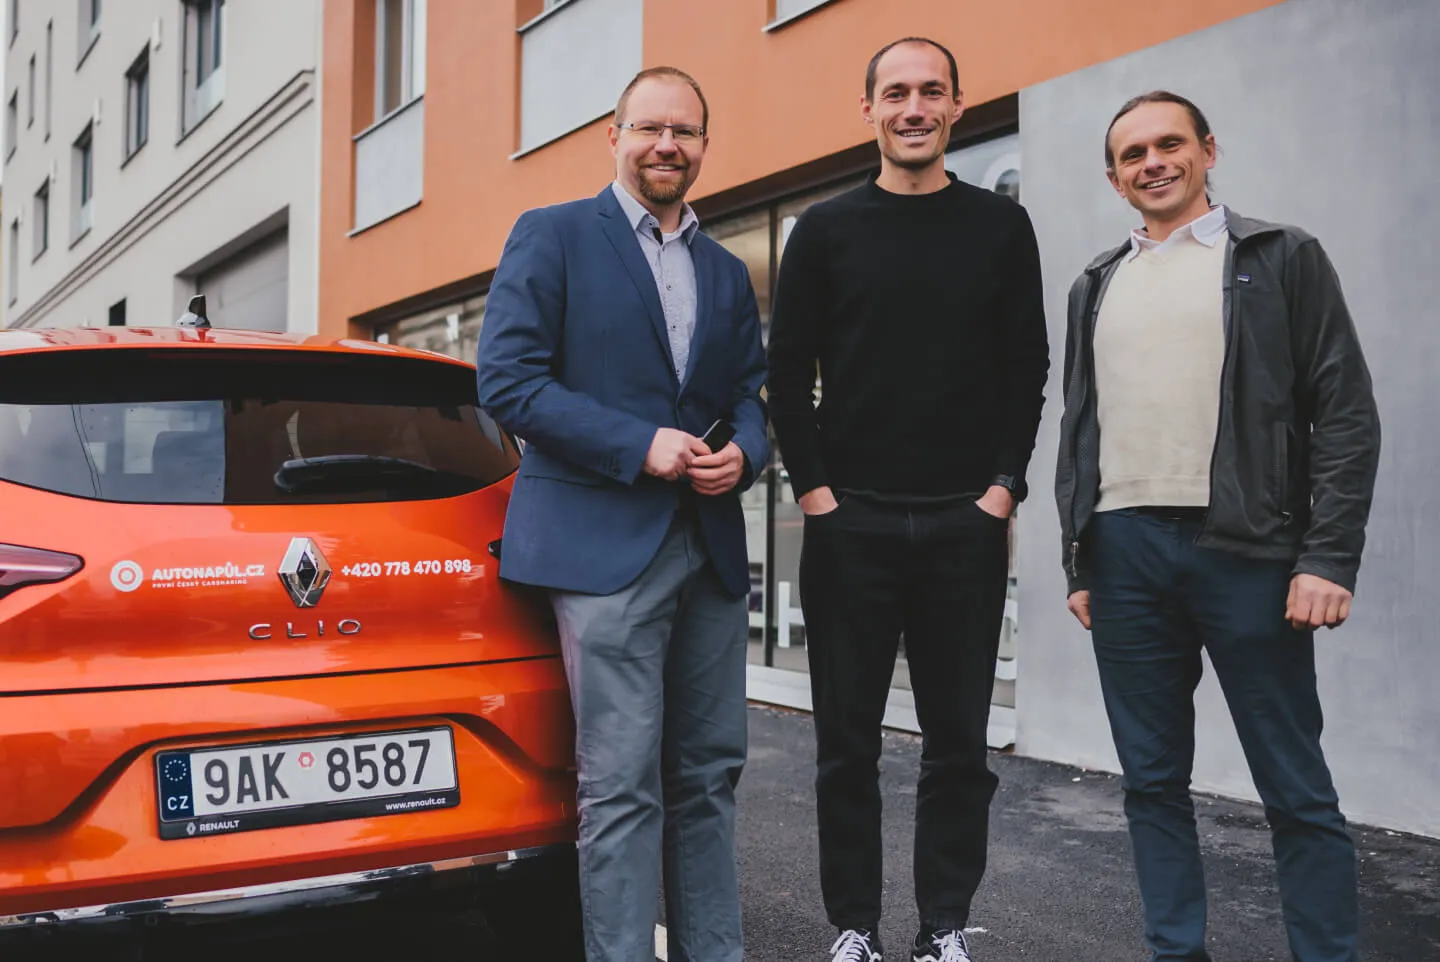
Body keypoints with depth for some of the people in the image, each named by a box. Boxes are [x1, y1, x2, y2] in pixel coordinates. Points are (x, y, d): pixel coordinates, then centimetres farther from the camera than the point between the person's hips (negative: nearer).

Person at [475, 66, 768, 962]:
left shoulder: (728, 273, 17)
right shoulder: (551, 236, 1)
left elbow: (752, 393, 18)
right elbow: (508, 380, -8)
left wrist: (743, 453, -6)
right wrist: (640, 445, -15)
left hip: (712, 546, 6)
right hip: (603, 543, -5)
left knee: (710, 776, 11)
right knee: (624, 787, -3)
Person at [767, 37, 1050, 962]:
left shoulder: (1001, 226, 7)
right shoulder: (826, 229, 5)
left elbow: (1027, 367, 5)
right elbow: (788, 371, 3)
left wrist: (1002, 488, -3)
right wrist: (814, 489, -5)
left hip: (967, 524, 1)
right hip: (849, 522, 0)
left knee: (959, 738, 7)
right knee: (848, 739, 6)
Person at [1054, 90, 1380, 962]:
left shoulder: (1282, 258, 4)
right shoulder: (1098, 286, 17)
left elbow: (1347, 414, -3)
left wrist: (1329, 558, -11)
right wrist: (1079, 562, 11)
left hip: (1246, 552, -4)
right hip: (1124, 554, 4)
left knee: (1297, 789, 1)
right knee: (1154, 779, 9)